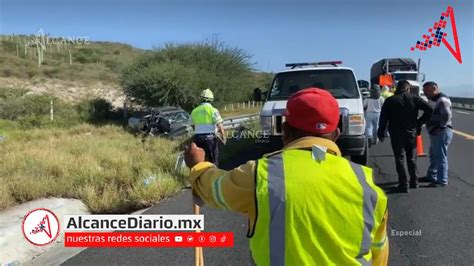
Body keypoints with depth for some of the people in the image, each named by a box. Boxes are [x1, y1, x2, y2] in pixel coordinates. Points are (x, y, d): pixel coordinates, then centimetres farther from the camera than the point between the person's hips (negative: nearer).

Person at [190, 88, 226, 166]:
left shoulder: (194, 111, 9)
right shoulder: (212, 110, -6)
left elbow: (194, 126, 14)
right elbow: (220, 125, -11)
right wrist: (224, 136, 1)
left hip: (197, 138, 4)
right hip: (210, 138, -4)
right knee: (213, 161, 6)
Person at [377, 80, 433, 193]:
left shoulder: (390, 100, 0)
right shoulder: (414, 98, 2)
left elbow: (383, 118, -4)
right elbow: (429, 110, -6)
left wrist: (381, 133, 2)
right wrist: (419, 122, 2)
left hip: (396, 133, -2)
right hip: (411, 132, 2)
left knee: (400, 158, 2)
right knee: (411, 158, 16)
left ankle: (404, 185, -2)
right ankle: (414, 182, 23)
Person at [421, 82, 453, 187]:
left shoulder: (442, 100, -17)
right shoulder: (437, 100, 16)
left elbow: (447, 115, -30)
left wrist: (440, 127, -20)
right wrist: (433, 128, 7)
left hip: (441, 133, -11)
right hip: (436, 133, 11)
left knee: (440, 156, -5)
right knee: (433, 155, 21)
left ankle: (442, 181, 2)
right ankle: (431, 176, 34)